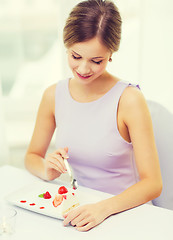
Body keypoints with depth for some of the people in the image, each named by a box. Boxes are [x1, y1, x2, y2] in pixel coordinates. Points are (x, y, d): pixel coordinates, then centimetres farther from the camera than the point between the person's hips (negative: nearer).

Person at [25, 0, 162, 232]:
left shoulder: (129, 100, -15)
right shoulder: (54, 95, -1)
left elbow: (153, 183, -15)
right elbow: (32, 156, 12)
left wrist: (103, 208, -29)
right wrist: (47, 170, -10)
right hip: (77, 208, 4)